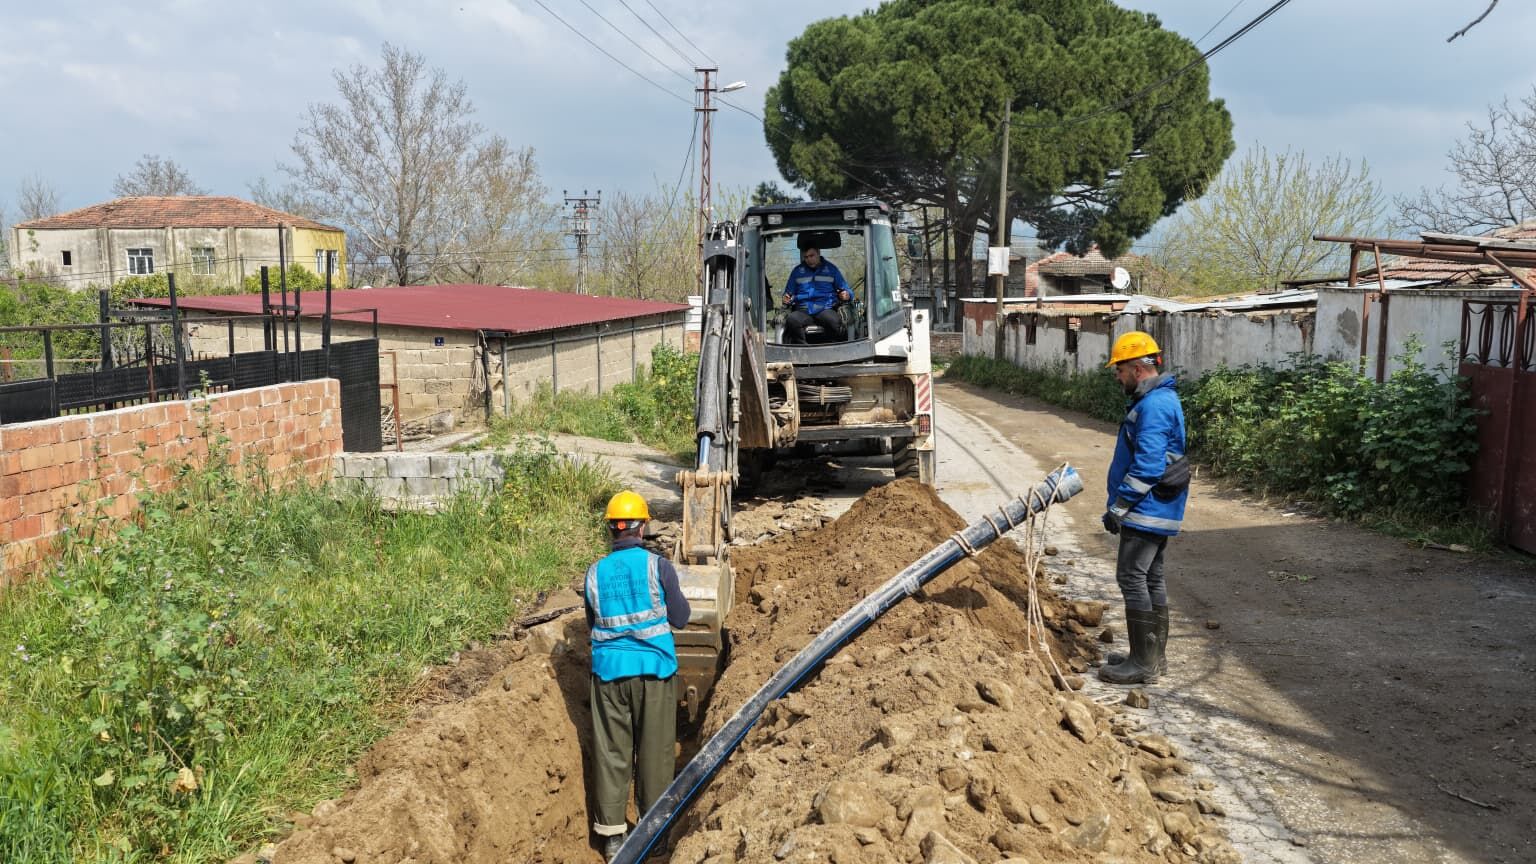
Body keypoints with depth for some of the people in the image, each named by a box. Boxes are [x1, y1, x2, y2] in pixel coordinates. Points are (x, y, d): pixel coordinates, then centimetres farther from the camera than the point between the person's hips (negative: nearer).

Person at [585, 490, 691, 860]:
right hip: (653, 667, -2)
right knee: (654, 750, 10)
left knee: (610, 751, 9)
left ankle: (612, 834, 14)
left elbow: (593, 624, 11)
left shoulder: (595, 573, -1)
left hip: (609, 670, 2)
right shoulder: (657, 566, -10)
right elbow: (680, 619, -3)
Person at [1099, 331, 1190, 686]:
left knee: (1132, 579, -7)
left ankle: (1143, 663, -3)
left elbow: (1147, 466, -26)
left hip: (1146, 511, -11)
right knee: (1151, 578, 15)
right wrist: (1123, 505, 22)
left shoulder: (1153, 406, -20)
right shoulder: (1161, 399, 15)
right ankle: (1155, 656, 24)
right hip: (1157, 511, 11)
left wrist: (1118, 506, -20)